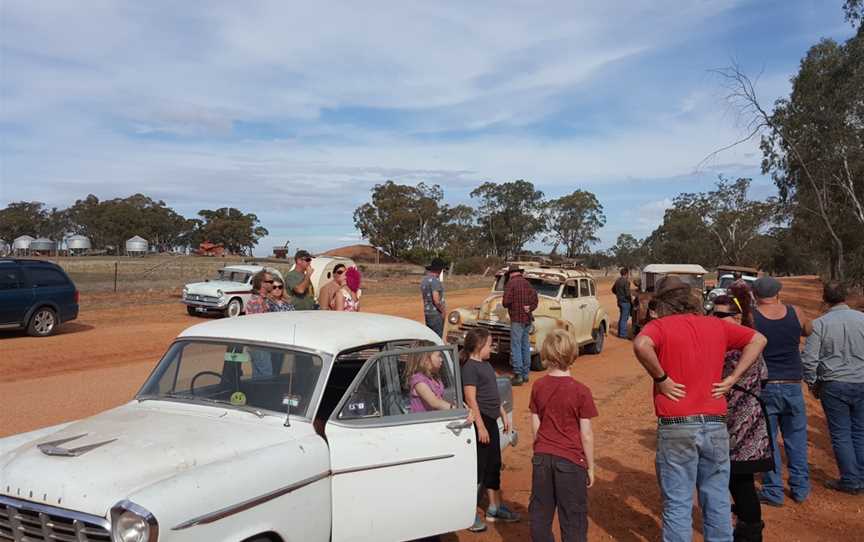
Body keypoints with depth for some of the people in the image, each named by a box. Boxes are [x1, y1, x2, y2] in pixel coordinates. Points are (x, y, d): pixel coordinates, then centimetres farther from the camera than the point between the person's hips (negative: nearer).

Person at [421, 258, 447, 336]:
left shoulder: (424, 280, 11)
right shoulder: (435, 280, -17)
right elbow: (436, 299, -24)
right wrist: (443, 310, -10)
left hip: (427, 313, 9)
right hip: (436, 314, -9)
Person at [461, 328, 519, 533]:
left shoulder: (486, 364, 14)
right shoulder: (470, 367, -15)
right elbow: (471, 400, -19)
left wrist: (504, 416, 21)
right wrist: (481, 426, -20)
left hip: (491, 420, 9)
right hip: (480, 420, -9)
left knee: (494, 465, 16)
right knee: (479, 467, -3)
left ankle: (495, 508, 29)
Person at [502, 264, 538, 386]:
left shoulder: (511, 283, -9)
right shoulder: (527, 283, 12)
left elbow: (506, 302, -14)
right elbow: (535, 300, 12)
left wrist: (507, 305, 6)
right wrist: (530, 308, 0)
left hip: (517, 320, -7)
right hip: (528, 319, 7)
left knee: (516, 347, -5)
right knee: (525, 346, 13)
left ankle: (518, 376, -7)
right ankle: (525, 374, 20)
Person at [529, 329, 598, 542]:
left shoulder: (538, 387, -3)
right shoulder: (580, 391, -14)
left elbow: (535, 427, 3)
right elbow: (586, 435, -10)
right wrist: (590, 467, 1)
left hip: (542, 458, 4)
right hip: (571, 460, -4)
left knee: (540, 513, 16)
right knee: (573, 518, 8)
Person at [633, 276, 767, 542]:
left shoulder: (661, 325, -6)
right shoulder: (716, 325, 8)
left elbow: (641, 345, -27)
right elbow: (758, 340, 15)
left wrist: (661, 378, -13)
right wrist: (732, 378, 9)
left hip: (676, 426, -4)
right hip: (715, 425, 4)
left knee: (678, 505, 6)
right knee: (718, 501, 17)